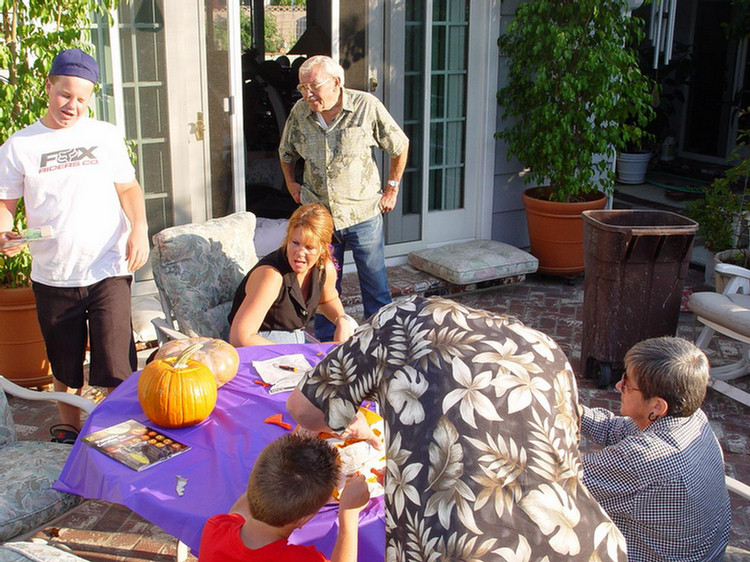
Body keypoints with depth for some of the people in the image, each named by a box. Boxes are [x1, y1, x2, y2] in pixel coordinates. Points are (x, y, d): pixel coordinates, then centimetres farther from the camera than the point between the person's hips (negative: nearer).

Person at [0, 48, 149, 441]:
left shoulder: (106, 136, 4)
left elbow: (128, 188, 10)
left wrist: (139, 228, -7)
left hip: (108, 271, -1)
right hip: (51, 276, 1)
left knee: (116, 365, -4)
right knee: (64, 365, 16)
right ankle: (69, 429, 37)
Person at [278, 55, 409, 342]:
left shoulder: (367, 106, -10)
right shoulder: (299, 111, 0)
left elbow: (400, 146, 2)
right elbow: (286, 152, 20)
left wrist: (392, 188, 3)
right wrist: (291, 183, 13)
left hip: (363, 213, -3)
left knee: (375, 284, 6)